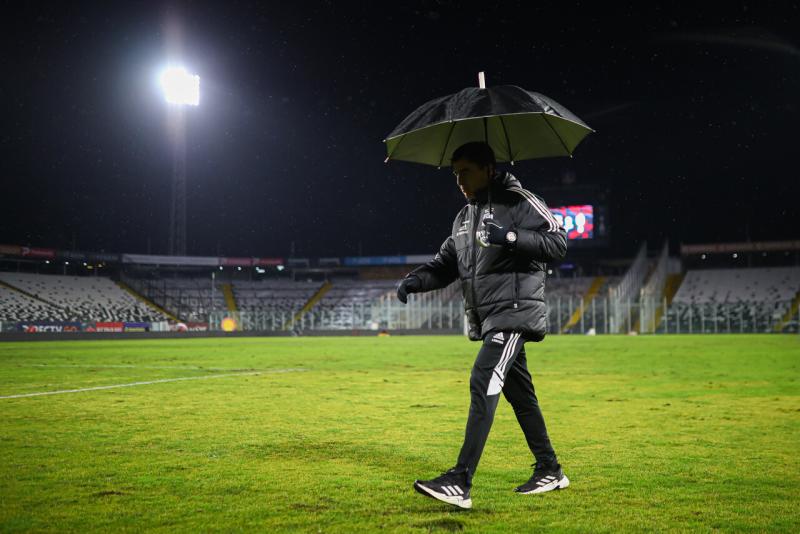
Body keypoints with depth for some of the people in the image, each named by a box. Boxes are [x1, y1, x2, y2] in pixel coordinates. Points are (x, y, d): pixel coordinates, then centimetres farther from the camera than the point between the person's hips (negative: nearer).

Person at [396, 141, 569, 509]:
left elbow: (557, 242, -11)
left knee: (483, 384, -18)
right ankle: (549, 470, 24)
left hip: (514, 312, -8)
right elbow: (446, 263, 20)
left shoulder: (516, 200, -4)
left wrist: (511, 236, -24)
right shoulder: (463, 218, 19)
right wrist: (414, 280, 2)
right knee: (519, 393, 12)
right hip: (486, 318, 8)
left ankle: (460, 482, -21)